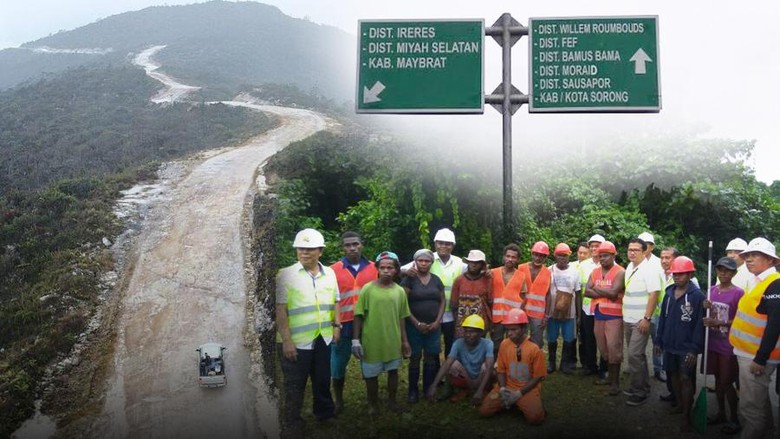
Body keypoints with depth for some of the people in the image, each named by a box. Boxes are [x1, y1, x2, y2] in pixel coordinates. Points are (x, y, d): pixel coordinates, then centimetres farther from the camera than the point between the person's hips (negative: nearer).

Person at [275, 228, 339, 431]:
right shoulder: (285, 275, -11)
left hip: (323, 338, 5)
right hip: (296, 340, -5)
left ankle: (324, 412, 40)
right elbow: (280, 310, -13)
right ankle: (292, 422, 25)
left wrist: (336, 325, 8)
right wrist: (286, 340, -16)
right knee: (295, 384, 8)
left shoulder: (329, 273, 5)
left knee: (323, 379, 19)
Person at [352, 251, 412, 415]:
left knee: (393, 371, 18)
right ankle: (373, 404, 31)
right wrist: (356, 339, -10)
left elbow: (402, 318, 7)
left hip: (393, 341, 3)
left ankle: (392, 400, 37)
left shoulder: (400, 291, 0)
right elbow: (358, 316, -7)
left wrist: (404, 340, 8)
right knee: (371, 374, 11)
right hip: (371, 341, -3)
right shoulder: (368, 289, -10)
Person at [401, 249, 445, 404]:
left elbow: (442, 301, 9)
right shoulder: (409, 279, -4)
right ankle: (413, 390, 13)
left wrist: (437, 321, -3)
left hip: (434, 326, 3)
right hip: (414, 326, -3)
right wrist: (416, 323, -13)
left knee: (431, 358, 7)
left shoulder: (436, 280, 8)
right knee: (415, 358, 1)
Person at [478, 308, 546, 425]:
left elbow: (537, 377, -10)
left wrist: (519, 393, -16)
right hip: (507, 386, 4)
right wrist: (502, 388, -13)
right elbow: (501, 370, 5)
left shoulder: (534, 349, -16)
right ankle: (510, 401, 11)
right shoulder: (504, 344, -4)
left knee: (535, 418, -29)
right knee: (484, 411, -12)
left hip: (528, 389, -3)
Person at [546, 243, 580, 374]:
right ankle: (551, 362, 24)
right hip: (552, 311, 0)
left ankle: (565, 363, 20)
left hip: (569, 312, 1)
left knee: (569, 339, 5)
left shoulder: (574, 272, 1)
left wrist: (578, 314, 3)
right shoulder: (549, 271, -1)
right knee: (552, 339, 8)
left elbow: (577, 294, 5)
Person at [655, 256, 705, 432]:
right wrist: (659, 340, 11)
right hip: (669, 345, 6)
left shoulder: (697, 295, -13)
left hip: (687, 347, -6)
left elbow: (700, 324, -15)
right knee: (673, 375, 17)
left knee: (685, 378, -5)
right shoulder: (669, 293, 5)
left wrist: (695, 349, -19)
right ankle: (680, 404, 35)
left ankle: (686, 415, 6)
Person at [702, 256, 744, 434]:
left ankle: (734, 419, 18)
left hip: (728, 345, -5)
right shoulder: (712, 290, 6)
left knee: (727, 382, 2)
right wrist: (706, 308, -7)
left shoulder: (738, 293, -13)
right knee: (718, 379, 15)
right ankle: (721, 413, 30)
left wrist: (718, 323, -22)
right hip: (713, 342, 6)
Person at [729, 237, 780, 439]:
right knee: (758, 402, 22)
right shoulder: (760, 282, 12)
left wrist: (761, 359, -23)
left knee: (750, 406, -3)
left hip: (757, 356, -10)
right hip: (748, 352, 10)